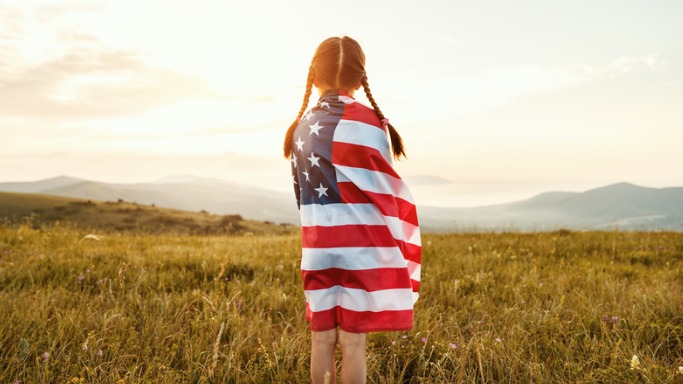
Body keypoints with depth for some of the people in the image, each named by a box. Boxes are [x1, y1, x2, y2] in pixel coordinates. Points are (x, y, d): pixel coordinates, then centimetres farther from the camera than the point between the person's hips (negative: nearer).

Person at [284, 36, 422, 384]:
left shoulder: (300, 128, 8)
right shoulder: (367, 121, -8)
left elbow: (308, 197, 10)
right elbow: (386, 192, -7)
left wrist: (325, 237, 13)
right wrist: (401, 250, 3)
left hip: (317, 250, 5)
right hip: (361, 250, -4)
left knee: (322, 340, 10)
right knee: (353, 342, 2)